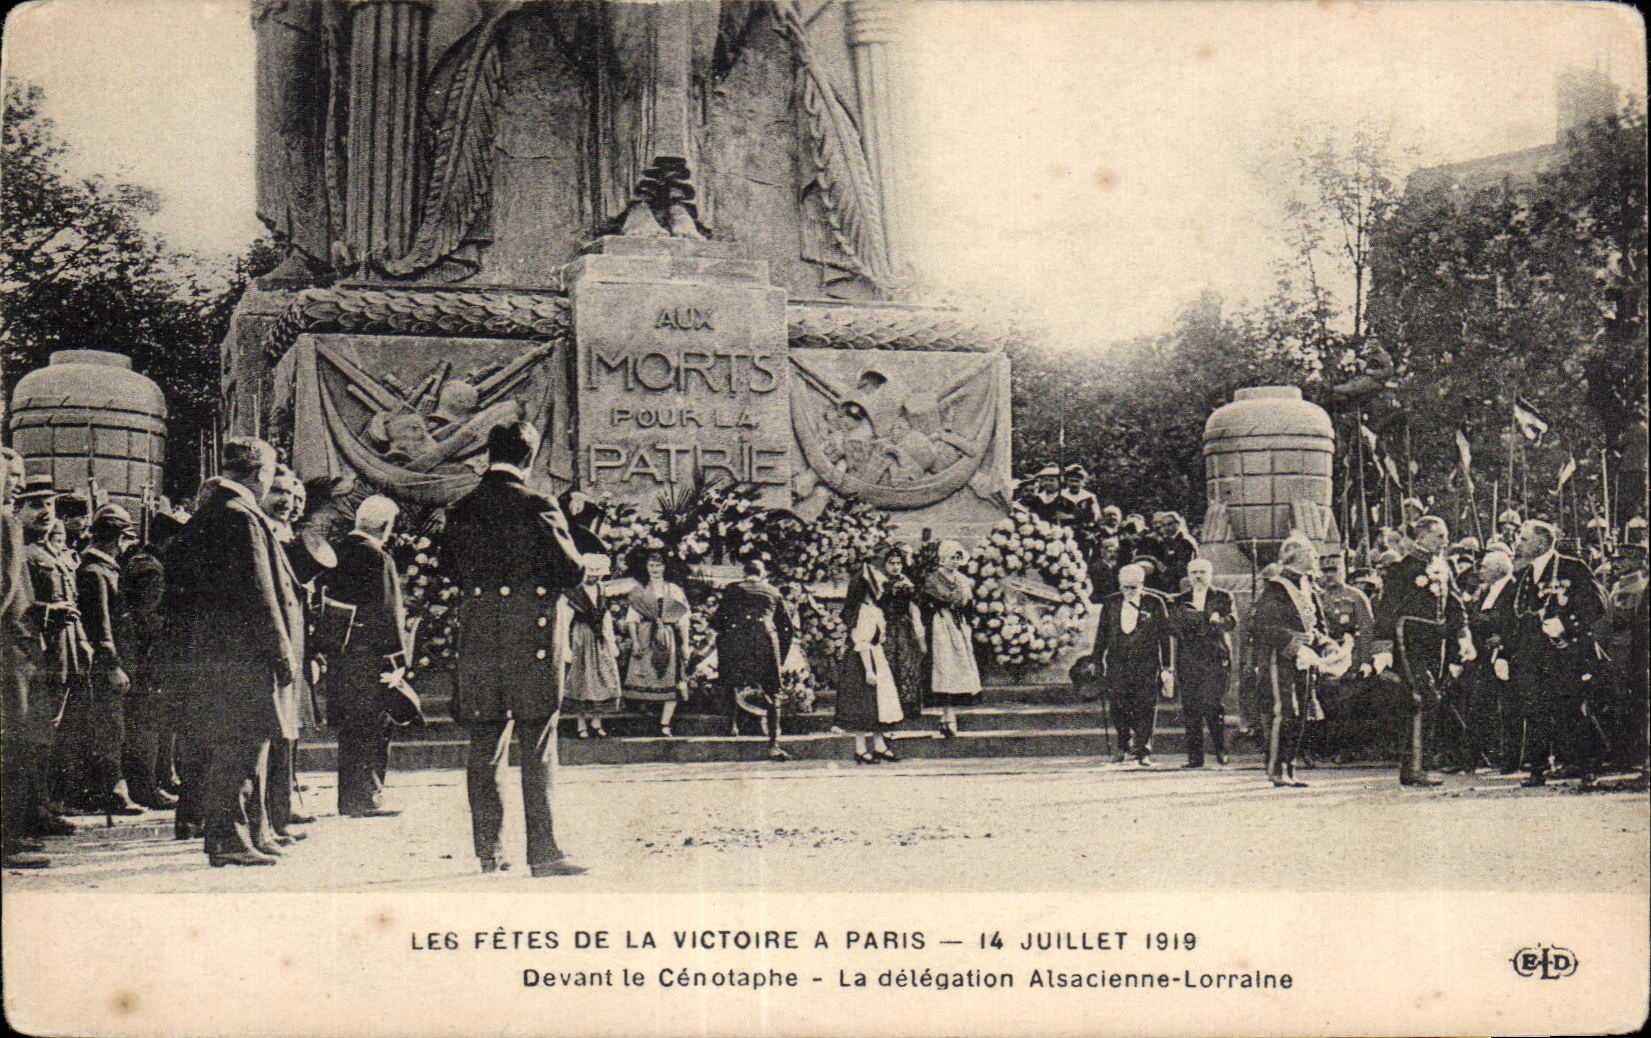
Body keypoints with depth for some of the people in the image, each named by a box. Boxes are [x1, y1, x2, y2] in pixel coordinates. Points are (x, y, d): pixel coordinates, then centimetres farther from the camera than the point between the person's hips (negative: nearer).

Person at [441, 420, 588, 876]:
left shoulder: (462, 510, 5)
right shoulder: (538, 508, -9)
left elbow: (449, 566, 16)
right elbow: (571, 571, -8)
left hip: (477, 638, 5)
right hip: (532, 636, -4)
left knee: (484, 748, 11)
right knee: (538, 749, -1)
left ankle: (488, 848, 14)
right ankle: (543, 852, -3)